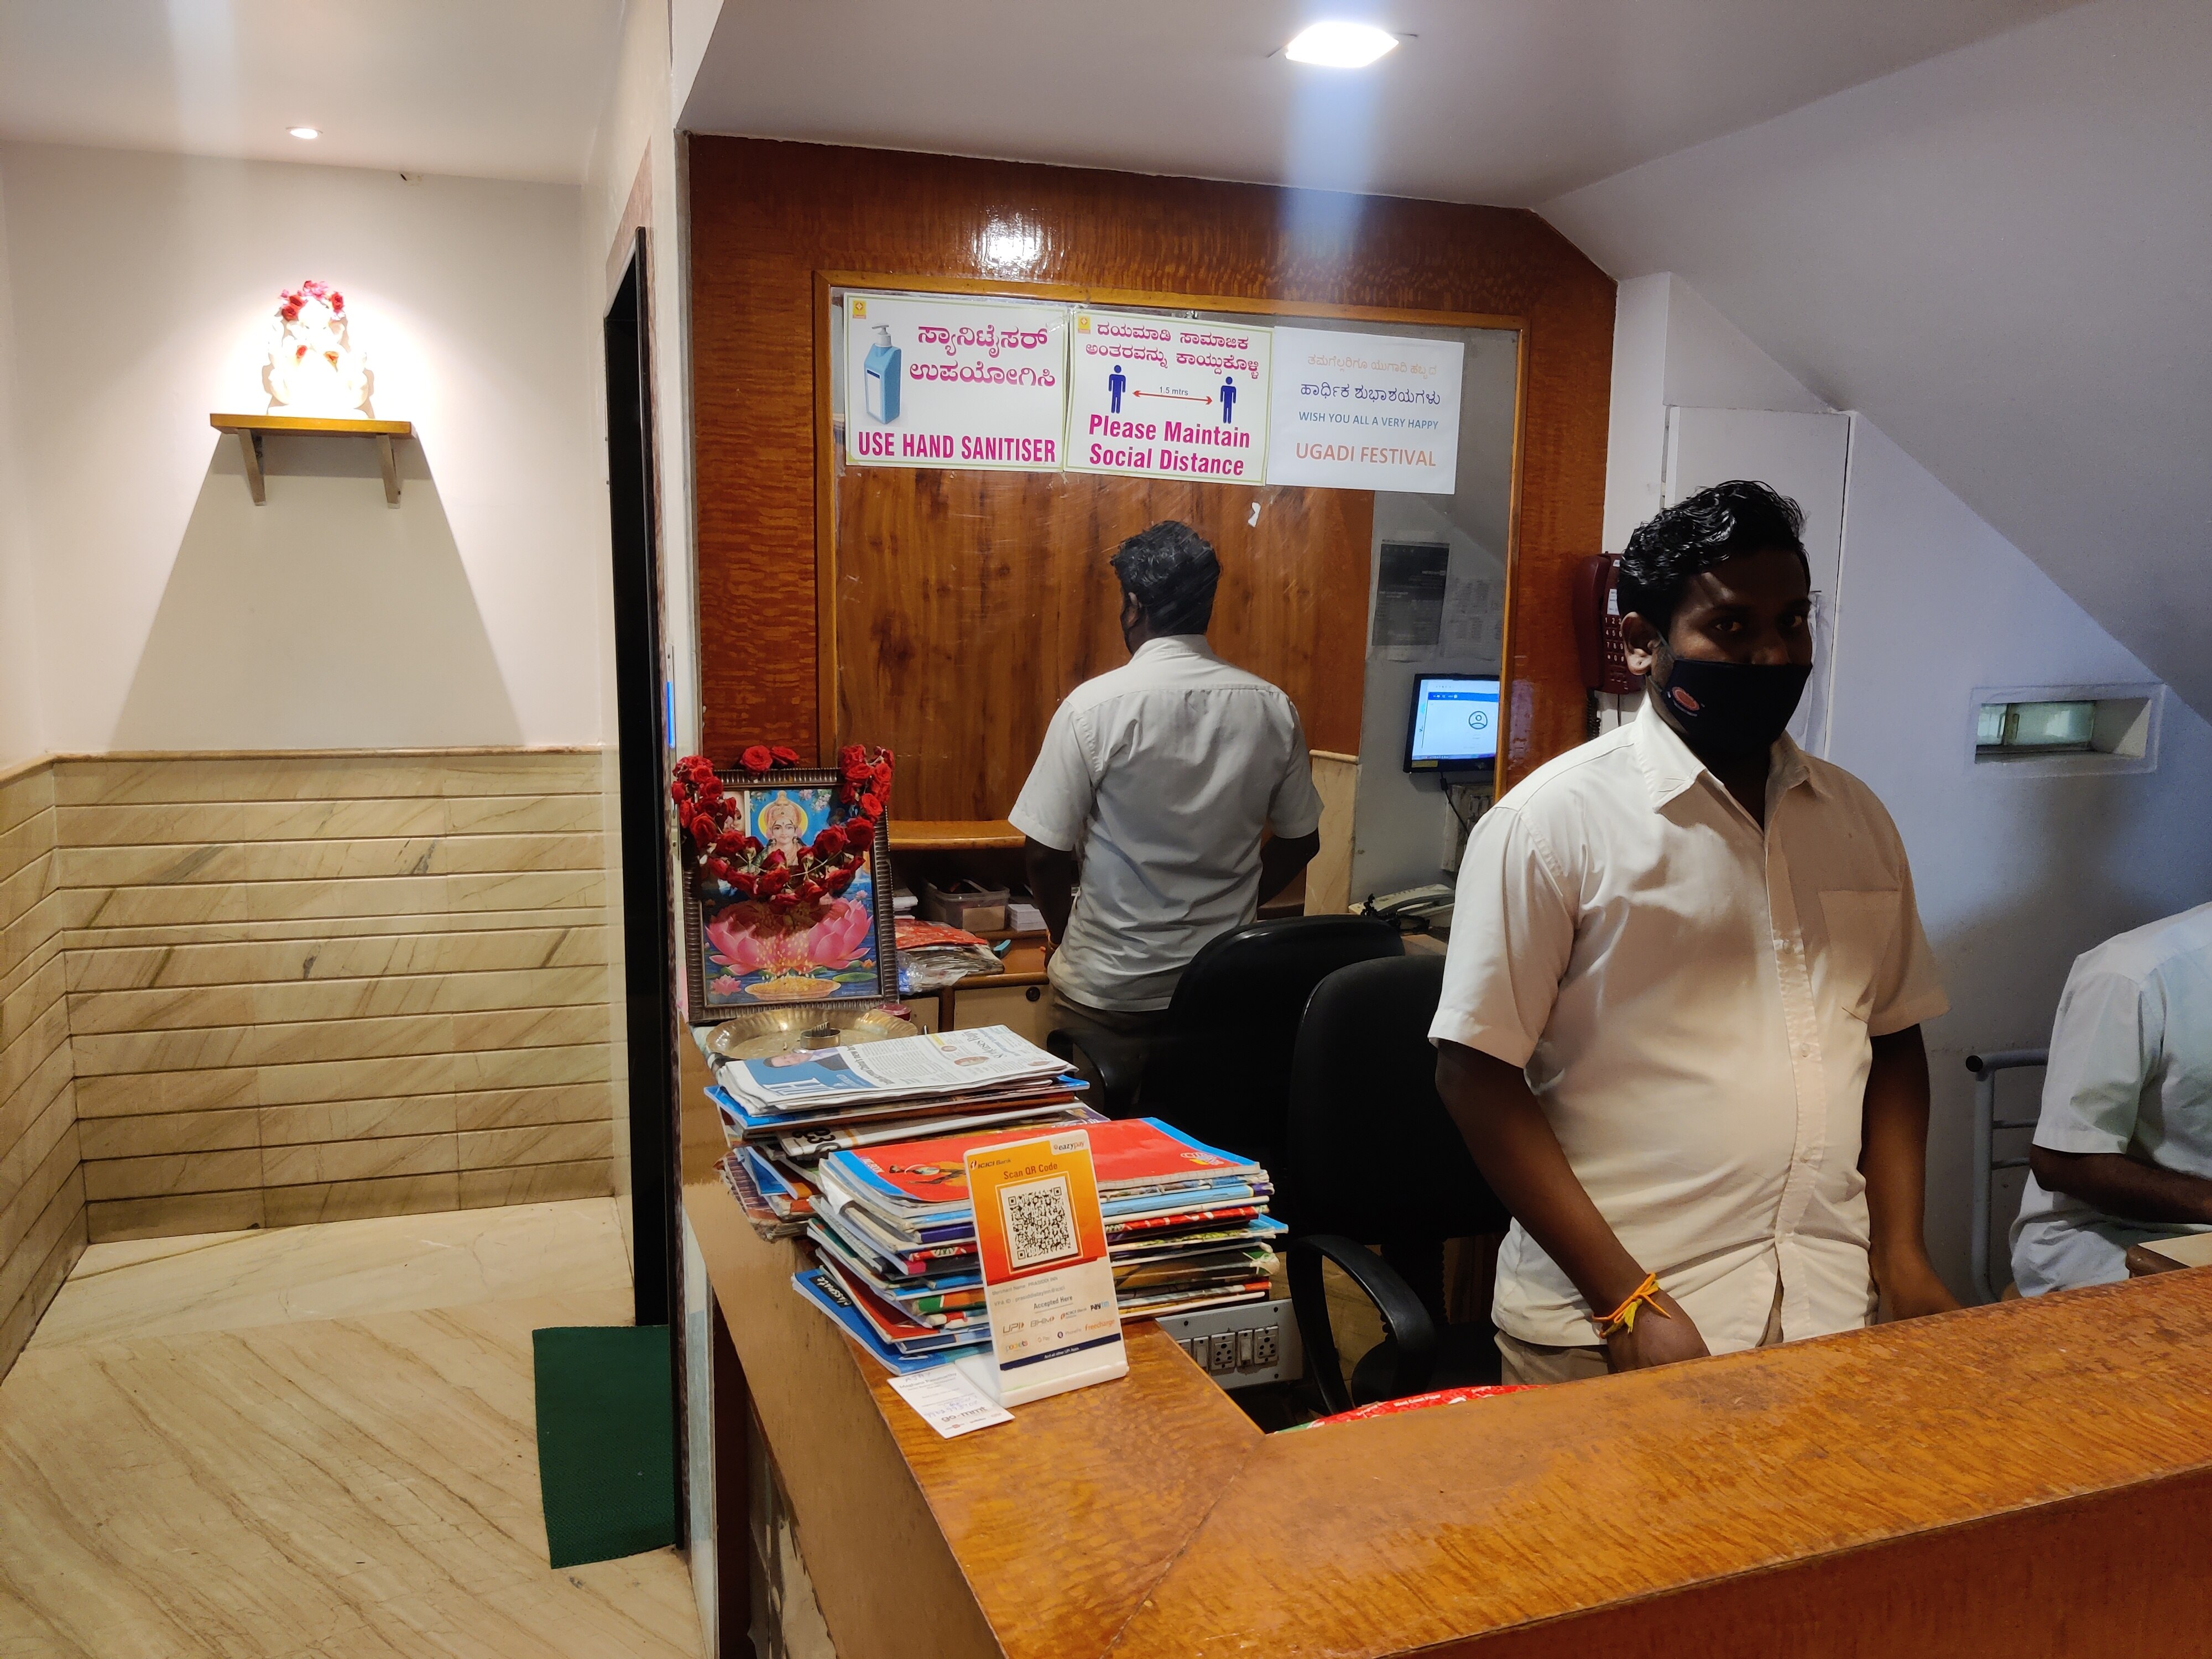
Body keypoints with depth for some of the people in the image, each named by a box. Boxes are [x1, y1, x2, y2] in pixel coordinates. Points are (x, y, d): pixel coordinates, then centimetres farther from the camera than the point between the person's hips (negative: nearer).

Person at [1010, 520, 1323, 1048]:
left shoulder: (1094, 707, -14)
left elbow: (1045, 851, -11)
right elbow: (1300, 840, 6)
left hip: (1107, 986, -3)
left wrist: (1067, 937, 6)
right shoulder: (1273, 708, -3)